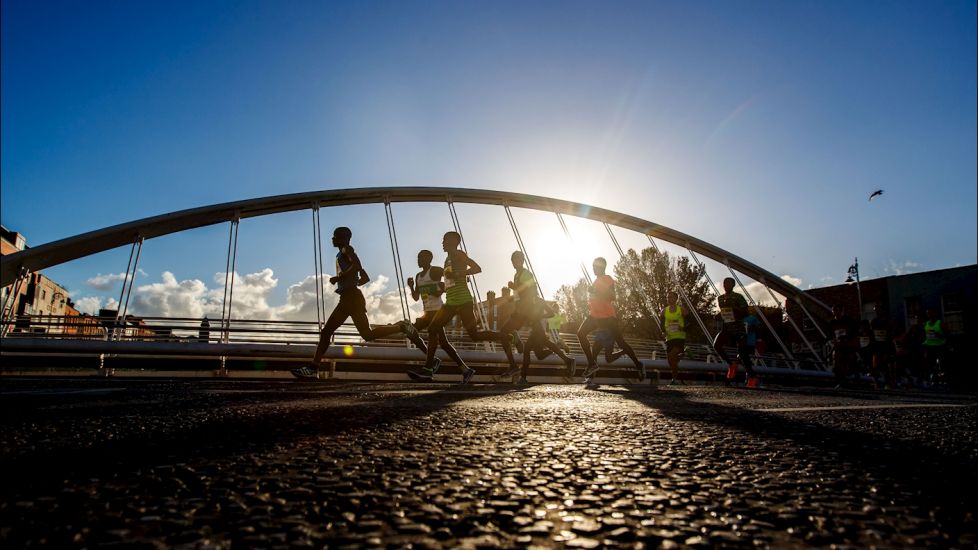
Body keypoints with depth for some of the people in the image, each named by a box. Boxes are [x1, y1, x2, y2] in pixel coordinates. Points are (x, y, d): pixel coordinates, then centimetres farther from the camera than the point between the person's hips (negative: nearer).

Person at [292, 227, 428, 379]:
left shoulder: (347, 249, 2)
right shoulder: (343, 254, 27)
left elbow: (357, 266, -19)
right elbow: (365, 278, 27)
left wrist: (338, 277, -12)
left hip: (352, 297, -10)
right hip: (346, 299, 10)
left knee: (367, 334, -20)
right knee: (326, 332, 6)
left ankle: (401, 327, -10)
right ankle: (313, 368, 6)